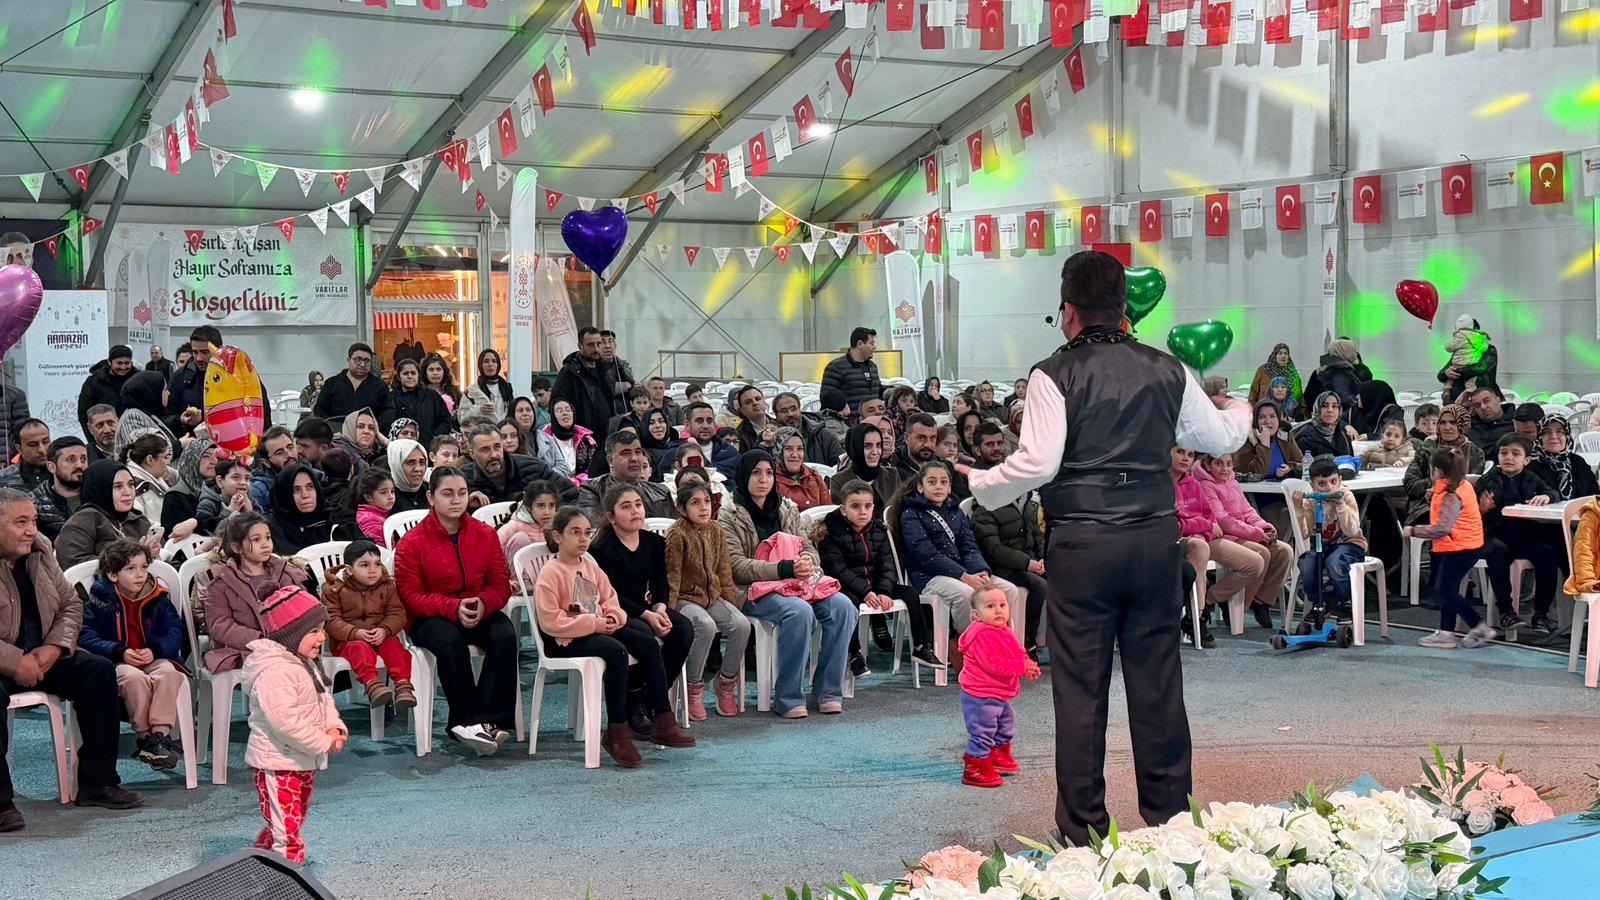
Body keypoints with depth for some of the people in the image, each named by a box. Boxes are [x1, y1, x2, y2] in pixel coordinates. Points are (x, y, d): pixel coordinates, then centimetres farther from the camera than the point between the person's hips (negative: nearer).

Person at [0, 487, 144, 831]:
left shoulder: (40, 550, 5)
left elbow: (71, 604, 12)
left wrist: (54, 648, -7)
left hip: (39, 657, 7)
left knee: (100, 671, -7)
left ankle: (96, 784, -1)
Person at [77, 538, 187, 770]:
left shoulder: (158, 599, 10)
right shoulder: (97, 600, 3)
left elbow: (175, 633, 4)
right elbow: (86, 637, -7)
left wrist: (154, 650, -17)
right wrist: (120, 653, -21)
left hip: (153, 659, 2)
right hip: (116, 663, -2)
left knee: (168, 672, -31)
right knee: (134, 677, -35)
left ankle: (161, 734, -34)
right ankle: (144, 737, -27)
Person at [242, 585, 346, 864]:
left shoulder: (306, 665, 9)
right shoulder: (274, 672, -25)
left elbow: (325, 700, 15)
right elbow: (285, 721, -30)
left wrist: (334, 728, -5)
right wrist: (324, 743, -22)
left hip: (303, 763, 10)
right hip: (278, 766, -10)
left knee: (286, 826, 22)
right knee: (286, 834, -8)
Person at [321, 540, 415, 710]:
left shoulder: (387, 587, 5)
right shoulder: (334, 590, -3)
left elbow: (397, 614, 0)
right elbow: (331, 620, -11)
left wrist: (384, 630, -21)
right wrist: (355, 633, -26)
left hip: (381, 637, 3)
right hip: (348, 640, -3)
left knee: (393, 644, -26)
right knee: (360, 648, -34)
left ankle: (403, 684, -37)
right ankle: (371, 683, -55)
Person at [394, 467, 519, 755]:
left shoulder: (486, 535, 6)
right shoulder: (412, 543, -3)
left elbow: (501, 586, 6)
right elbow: (410, 596, -8)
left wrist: (483, 604, -19)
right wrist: (454, 608, -24)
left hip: (480, 613, 3)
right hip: (430, 618, -3)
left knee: (505, 635, -29)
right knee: (451, 642, -37)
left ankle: (487, 720, -31)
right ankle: (467, 720, -28)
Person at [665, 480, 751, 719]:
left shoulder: (716, 531, 7)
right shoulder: (677, 534, -12)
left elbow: (724, 570, 14)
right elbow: (671, 576, -12)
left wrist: (731, 602, 11)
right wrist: (668, 611, -15)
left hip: (712, 596, 6)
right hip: (685, 598, -6)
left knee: (741, 624, -17)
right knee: (706, 626, -33)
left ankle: (725, 682, 2)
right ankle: (694, 689, -17)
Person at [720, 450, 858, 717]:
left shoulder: (787, 510, 20)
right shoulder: (729, 516, 1)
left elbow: (809, 549, 18)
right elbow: (737, 567, -10)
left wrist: (807, 562, -9)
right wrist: (784, 569, -20)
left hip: (798, 584, 6)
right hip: (756, 591, -6)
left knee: (842, 605, -21)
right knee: (800, 611, -35)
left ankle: (828, 690, -14)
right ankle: (787, 698, -24)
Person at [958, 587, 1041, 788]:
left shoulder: (1005, 632, 8)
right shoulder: (982, 636, -25)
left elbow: (1018, 654, 17)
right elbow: (994, 664, -29)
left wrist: (1028, 664, -5)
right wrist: (1022, 667, -26)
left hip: (1000, 694, 10)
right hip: (980, 697, -10)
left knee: (1005, 728, 25)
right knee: (982, 732, -7)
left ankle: (998, 757, 45)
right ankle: (974, 769, 2)